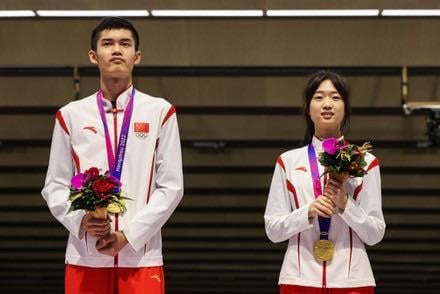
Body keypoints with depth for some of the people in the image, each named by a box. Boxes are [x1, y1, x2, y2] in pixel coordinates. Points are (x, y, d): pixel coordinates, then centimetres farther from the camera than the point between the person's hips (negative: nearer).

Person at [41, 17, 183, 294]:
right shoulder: (71, 115, 8)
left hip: (142, 257, -1)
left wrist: (131, 233, -9)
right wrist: (81, 220, -11)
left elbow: (172, 186, 1)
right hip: (84, 257, 1)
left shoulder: (160, 112, 4)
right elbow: (55, 186, 9)